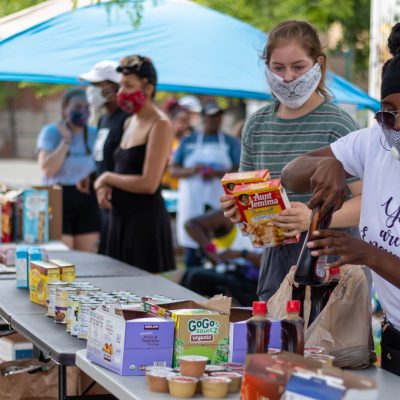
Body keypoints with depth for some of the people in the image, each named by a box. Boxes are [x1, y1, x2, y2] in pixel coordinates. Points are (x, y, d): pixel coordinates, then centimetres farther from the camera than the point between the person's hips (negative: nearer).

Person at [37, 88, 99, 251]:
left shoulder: (94, 134, 7)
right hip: (59, 200, -3)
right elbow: (48, 169, -17)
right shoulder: (50, 132, -3)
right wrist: (66, 140, -14)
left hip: (87, 201, 4)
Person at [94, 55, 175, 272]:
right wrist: (105, 187, 1)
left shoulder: (160, 124, -12)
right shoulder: (130, 122, 14)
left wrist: (107, 178, -7)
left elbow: (148, 184, -19)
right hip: (121, 217, 8)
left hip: (146, 220, -8)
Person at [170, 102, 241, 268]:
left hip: (219, 204, -1)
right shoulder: (188, 141, 13)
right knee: (191, 254, 1)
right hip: (192, 204, 1)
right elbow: (173, 170, 9)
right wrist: (190, 171, -11)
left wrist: (217, 173, -15)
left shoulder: (231, 142, 10)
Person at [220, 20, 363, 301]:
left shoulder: (337, 125, -8)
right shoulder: (257, 126, 9)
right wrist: (235, 208, -5)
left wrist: (314, 218, -27)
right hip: (277, 259, 5)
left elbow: (366, 201, -13)